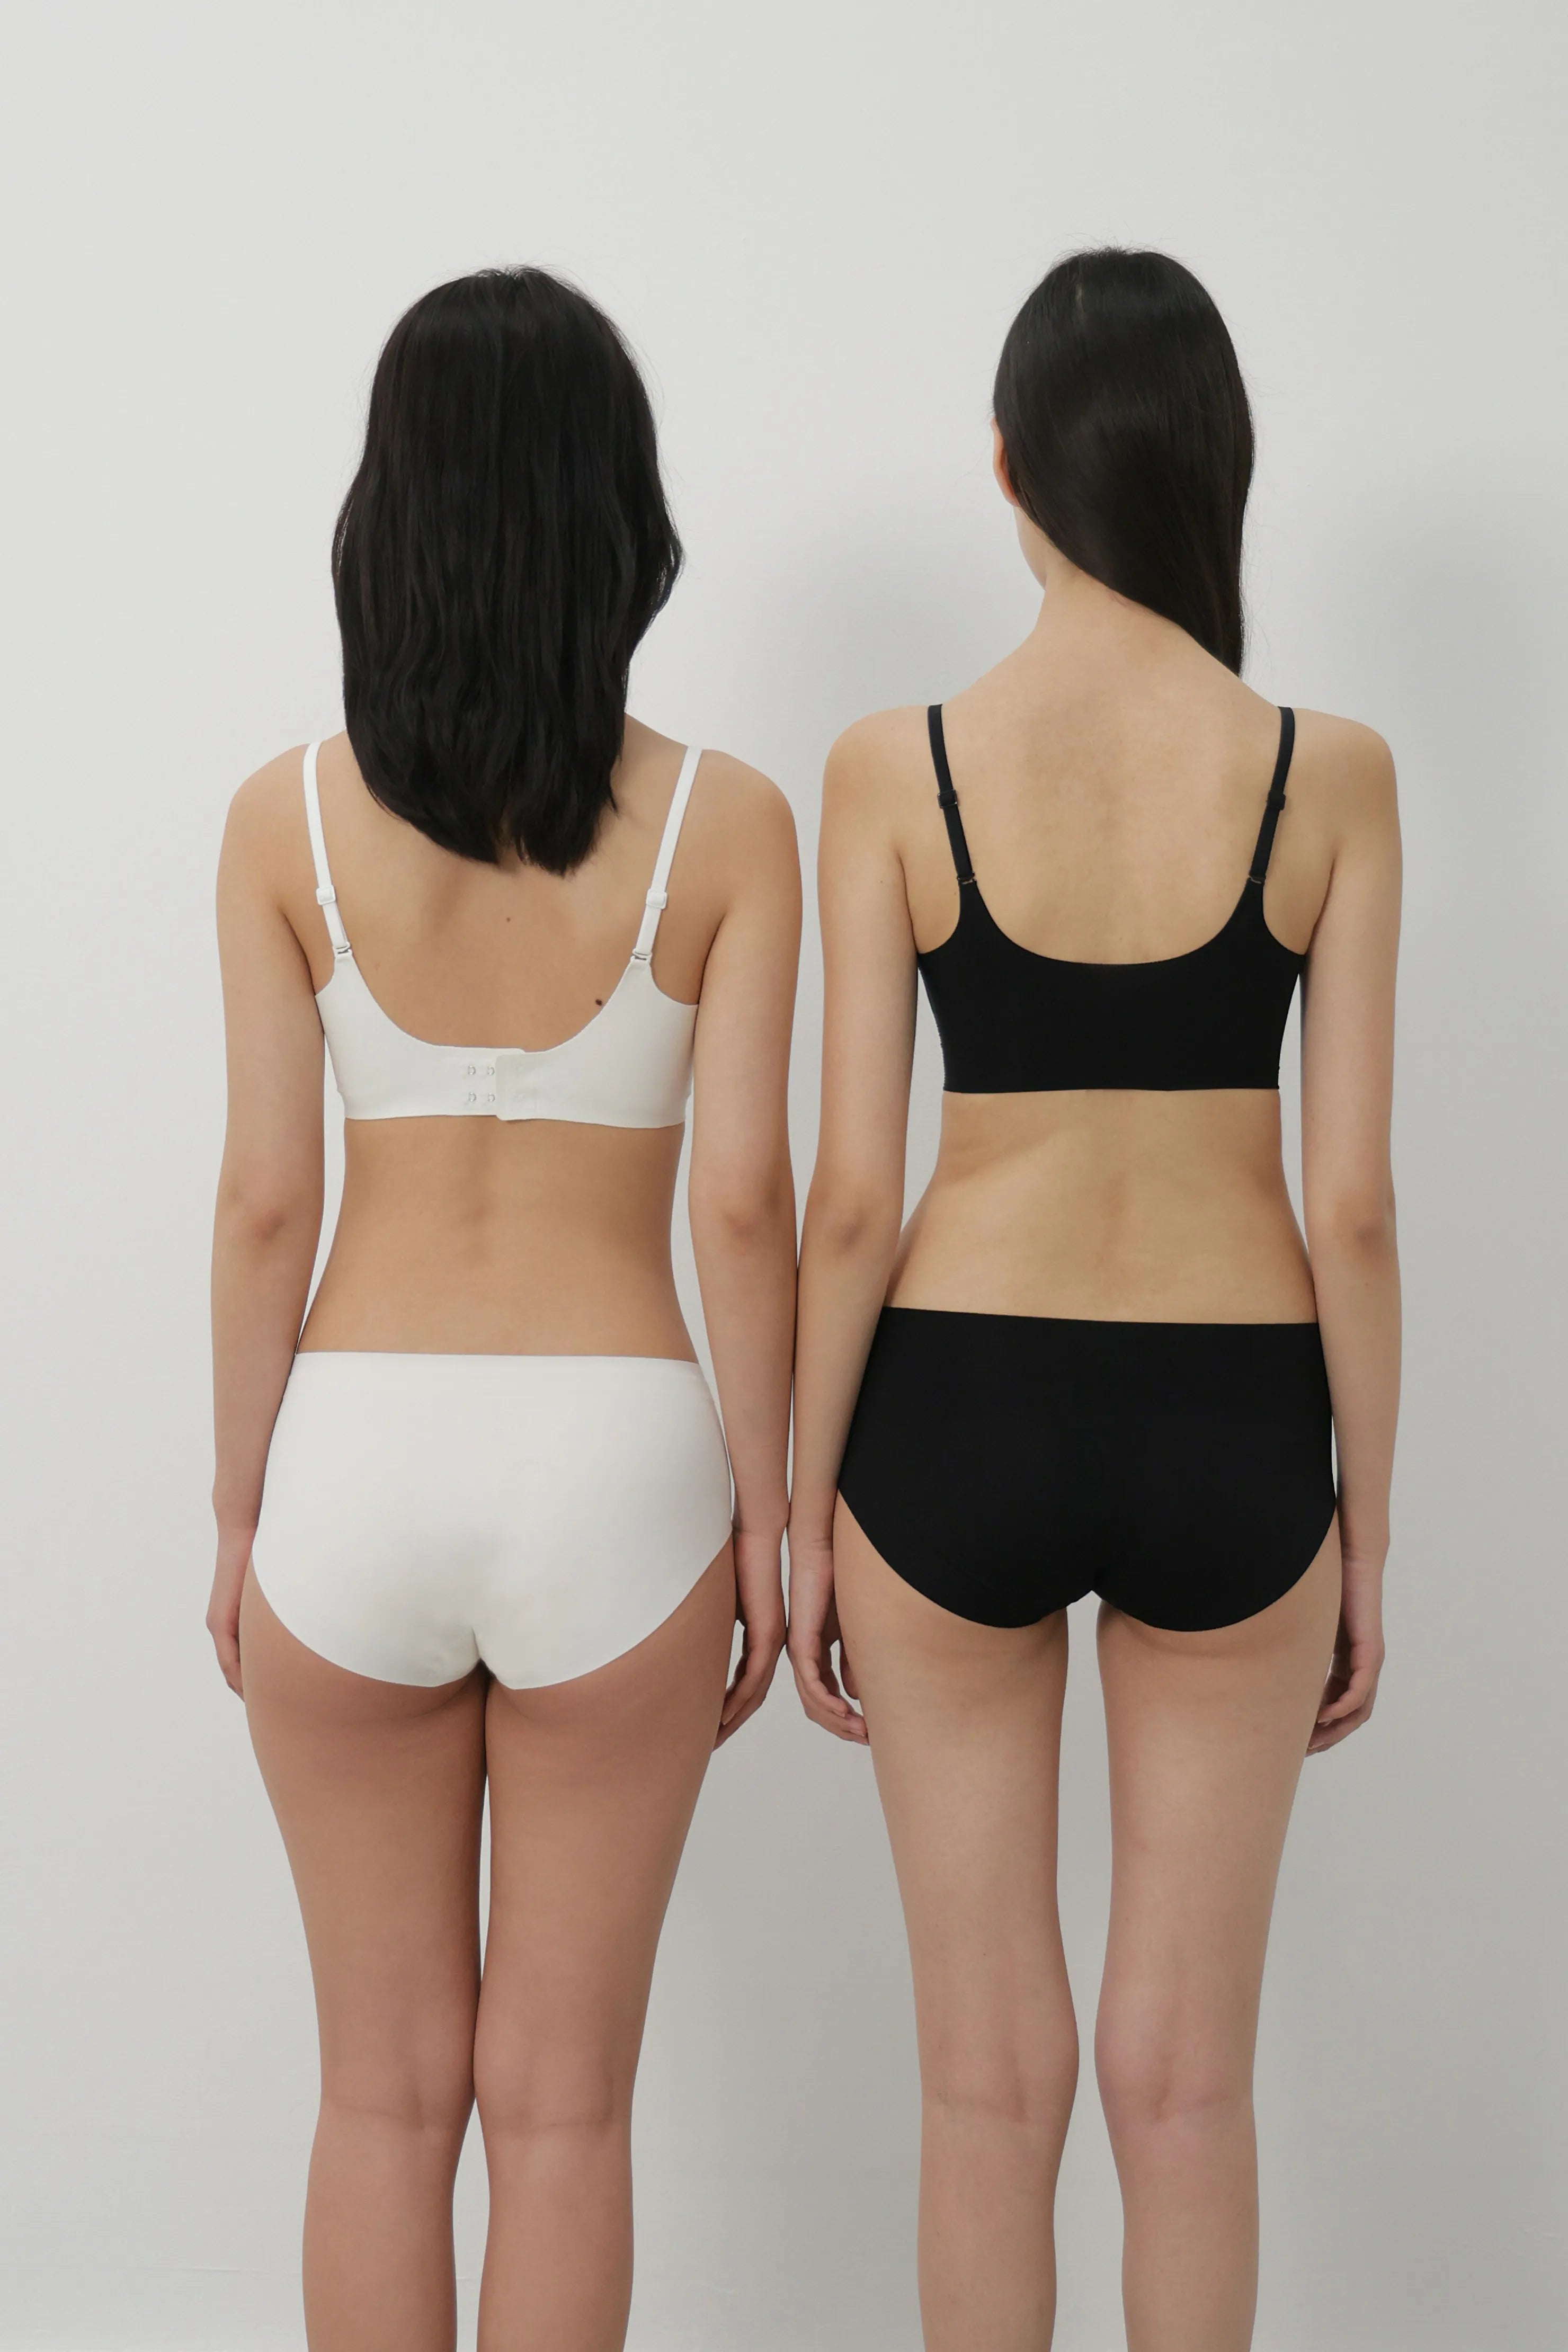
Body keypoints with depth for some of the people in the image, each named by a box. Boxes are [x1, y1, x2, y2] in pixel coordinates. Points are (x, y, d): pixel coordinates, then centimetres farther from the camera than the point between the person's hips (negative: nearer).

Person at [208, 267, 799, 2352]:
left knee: (389, 2084, 17)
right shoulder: (725, 824, -6)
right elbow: (742, 1203, -8)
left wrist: (239, 1509, 8)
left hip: (359, 1463, 1)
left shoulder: (288, 819, -4)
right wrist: (765, 1509, 4)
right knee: (561, 2098, 13)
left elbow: (266, 1200, -3)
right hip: (616, 1469, -1)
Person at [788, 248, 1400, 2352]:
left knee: (992, 2073, 14)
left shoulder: (897, 768, -8)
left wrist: (802, 1504, 4)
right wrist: (1369, 1525, 6)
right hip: (1231, 1428, 1)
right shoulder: (1329, 774, -6)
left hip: (958, 1415, 0)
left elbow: (852, 1195, -7)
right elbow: (1356, 1203, -5)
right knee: (1186, 2080, 14)